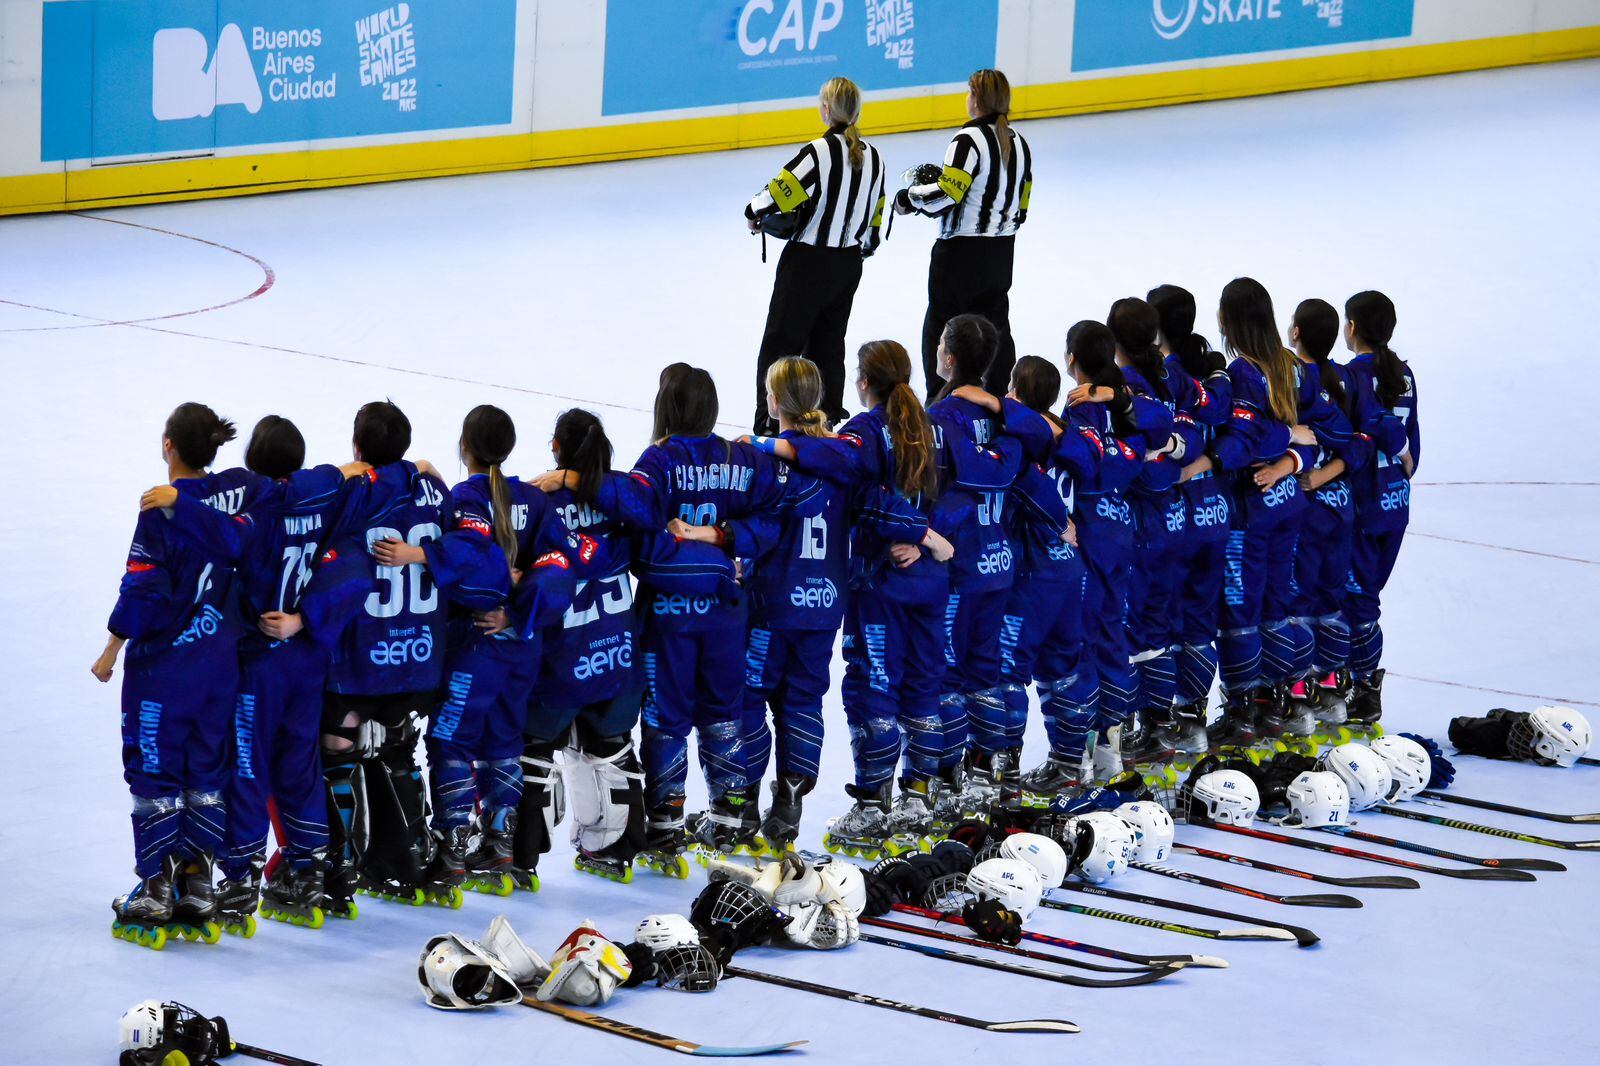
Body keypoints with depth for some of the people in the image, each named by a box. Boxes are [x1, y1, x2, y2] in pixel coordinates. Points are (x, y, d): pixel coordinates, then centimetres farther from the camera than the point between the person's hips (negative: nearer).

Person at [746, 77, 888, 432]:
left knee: (782, 340, -1)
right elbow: (875, 214, 13)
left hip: (809, 261, -7)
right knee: (829, 343, 16)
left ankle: (770, 424, -4)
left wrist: (753, 213, -1)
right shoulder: (872, 157, 4)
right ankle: (828, 419, 16)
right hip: (849, 265, 7)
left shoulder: (820, 151, -18)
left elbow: (778, 194, -21)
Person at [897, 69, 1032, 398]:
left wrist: (908, 197, -6)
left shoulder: (969, 139, -16)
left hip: (962, 250, -7)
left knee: (940, 323, 2)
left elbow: (945, 194, -23)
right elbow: (1020, 207, 13)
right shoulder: (1018, 143, 8)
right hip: (1002, 252, 7)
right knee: (996, 324, 14)